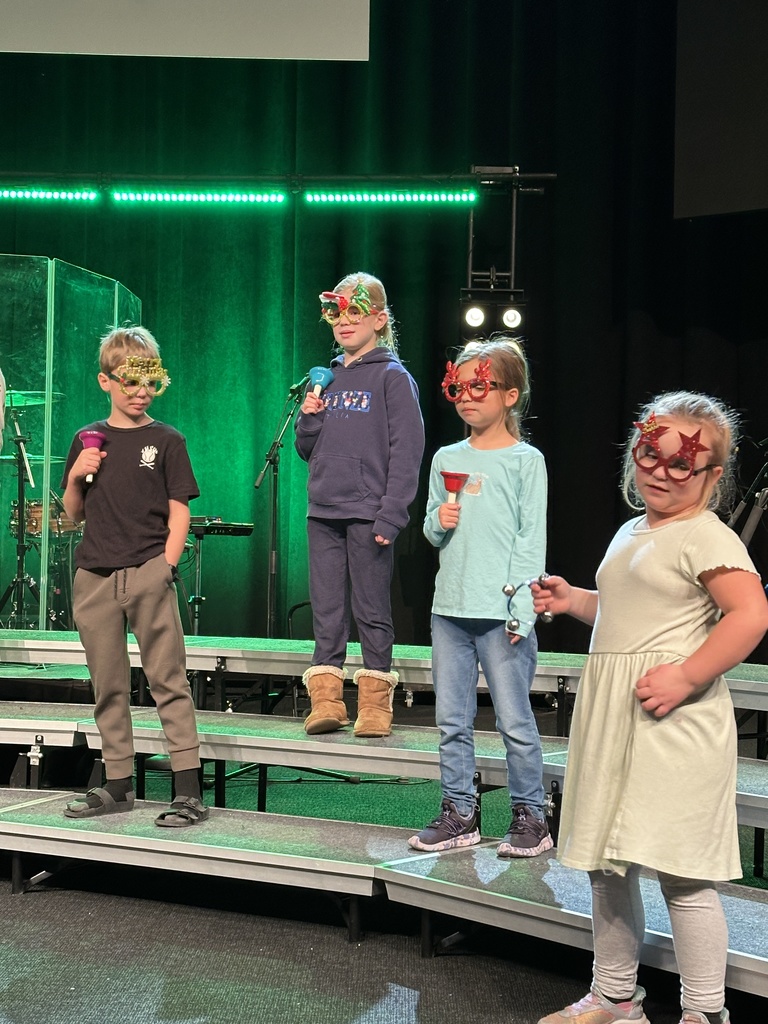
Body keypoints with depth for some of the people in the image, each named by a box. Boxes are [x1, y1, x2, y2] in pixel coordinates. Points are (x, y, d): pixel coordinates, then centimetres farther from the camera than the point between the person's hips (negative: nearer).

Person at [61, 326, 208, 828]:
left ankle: (189, 790, -7)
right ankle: (118, 785, 21)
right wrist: (76, 477, -3)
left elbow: (179, 511, 0)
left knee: (168, 678, -6)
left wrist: (166, 565, -11)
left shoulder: (166, 441, 2)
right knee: (108, 686, 10)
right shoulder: (88, 440, 12)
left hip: (148, 574, -4)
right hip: (95, 578, 4)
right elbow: (74, 513, 16)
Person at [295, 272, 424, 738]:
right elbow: (308, 449, 20)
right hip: (324, 511, 6)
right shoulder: (329, 379, 16)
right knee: (327, 610, 5)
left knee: (372, 611, 0)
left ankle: (375, 704, 7)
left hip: (369, 514, -6)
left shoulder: (393, 377, -3)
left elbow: (406, 452, -9)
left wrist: (391, 515, -16)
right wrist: (308, 418, -1)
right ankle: (326, 699, 9)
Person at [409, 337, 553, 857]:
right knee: (452, 721, 10)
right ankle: (460, 814, 20)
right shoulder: (447, 459, 12)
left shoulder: (526, 461, -2)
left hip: (501, 613, -5)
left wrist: (522, 612, -12)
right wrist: (439, 522, -6)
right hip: (450, 608, 5)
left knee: (515, 721, 0)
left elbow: (532, 541, -6)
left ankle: (531, 816, 12)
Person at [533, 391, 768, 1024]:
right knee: (605, 863, 15)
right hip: (612, 717, 9)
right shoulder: (632, 534, 17)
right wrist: (575, 600, 17)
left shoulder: (706, 536, -10)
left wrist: (686, 675, -25)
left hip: (672, 719, -9)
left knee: (680, 870, -5)